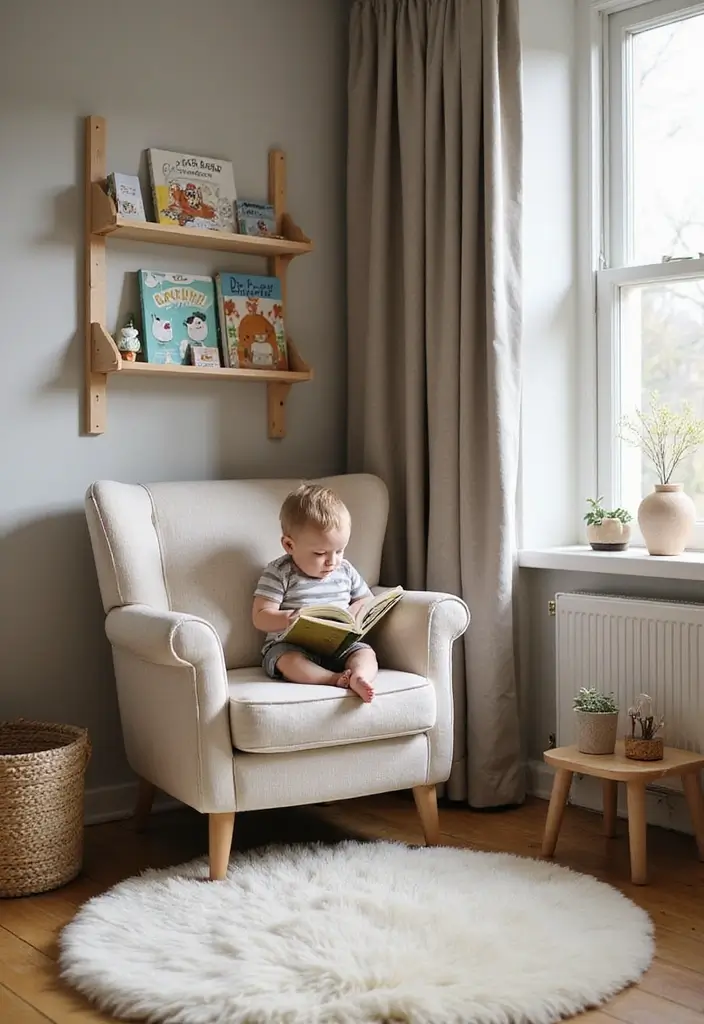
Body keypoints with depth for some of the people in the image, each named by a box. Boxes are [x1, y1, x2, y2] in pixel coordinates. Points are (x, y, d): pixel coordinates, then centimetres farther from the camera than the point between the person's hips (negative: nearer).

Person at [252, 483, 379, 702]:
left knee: (366, 653, -22)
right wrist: (289, 618, -29)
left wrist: (352, 613, -5)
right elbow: (260, 617, -8)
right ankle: (338, 680, -48)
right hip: (289, 646, -4)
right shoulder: (279, 573, -5)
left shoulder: (345, 570, 9)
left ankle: (359, 677, -50)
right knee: (289, 661, -35)